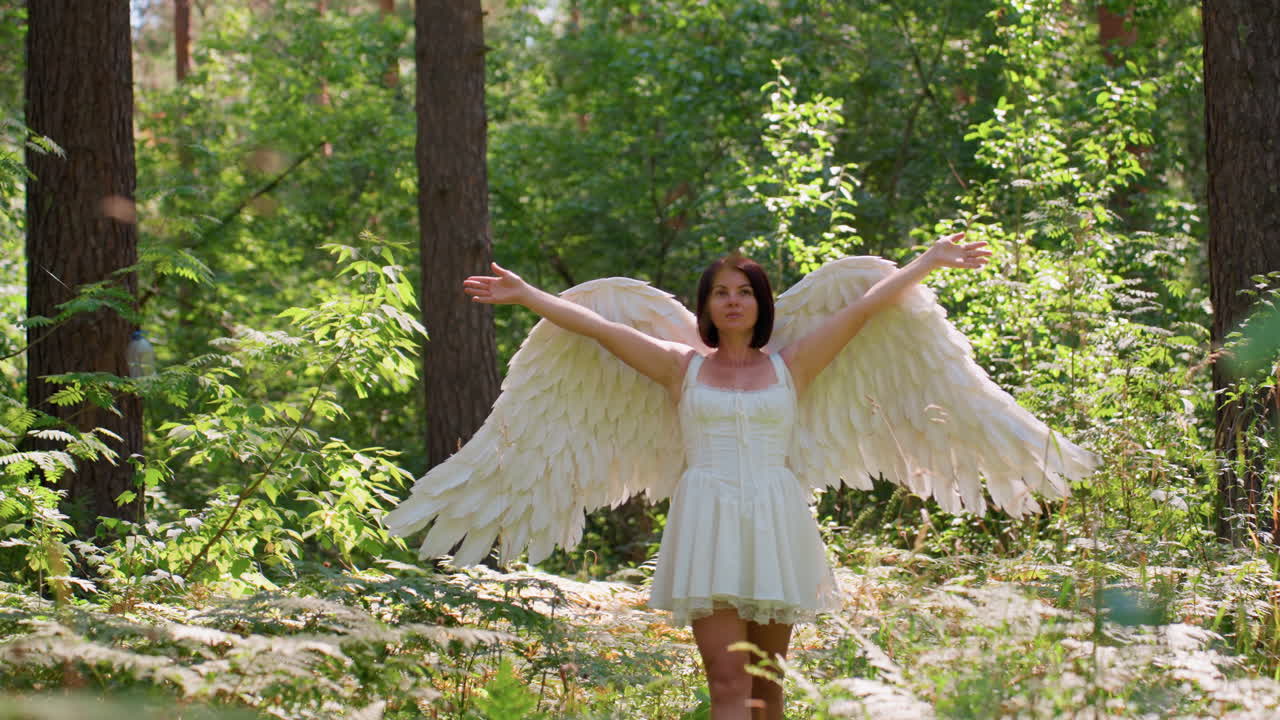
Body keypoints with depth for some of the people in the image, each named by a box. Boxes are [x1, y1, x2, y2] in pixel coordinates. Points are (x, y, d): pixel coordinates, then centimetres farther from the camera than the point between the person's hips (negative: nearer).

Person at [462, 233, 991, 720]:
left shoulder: (790, 366, 9)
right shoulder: (683, 367, 9)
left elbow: (865, 306, 9)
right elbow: (597, 327, 8)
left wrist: (931, 260, 10)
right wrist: (522, 294, 6)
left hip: (773, 521, 1)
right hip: (707, 523, -1)